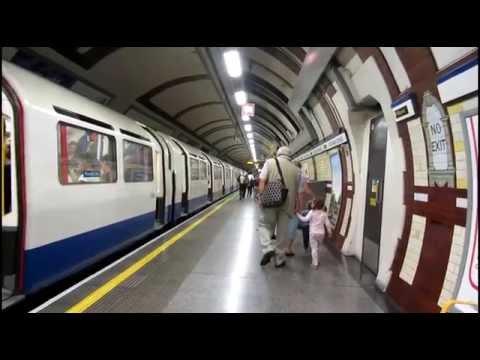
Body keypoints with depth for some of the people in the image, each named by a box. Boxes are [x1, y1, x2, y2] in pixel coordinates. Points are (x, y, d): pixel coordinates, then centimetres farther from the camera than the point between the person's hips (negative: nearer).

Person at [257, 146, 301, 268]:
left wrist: (261, 197, -6)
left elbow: (262, 181, -8)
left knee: (264, 225, 14)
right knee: (282, 232, 11)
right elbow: (296, 190, 14)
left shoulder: (270, 162, 3)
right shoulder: (296, 169, 9)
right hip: (287, 203, 2)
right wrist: (294, 206, 24)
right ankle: (279, 260, 21)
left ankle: (268, 249, -8)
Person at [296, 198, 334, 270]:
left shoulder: (312, 212, -10)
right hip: (321, 233, 3)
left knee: (314, 248, 2)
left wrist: (298, 214, -8)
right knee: (316, 247, 22)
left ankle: (315, 264, 4)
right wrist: (329, 232, 15)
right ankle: (315, 261, 36)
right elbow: (327, 224, 3)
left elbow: (305, 219, -18)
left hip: (313, 233, -3)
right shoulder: (324, 214, 0)